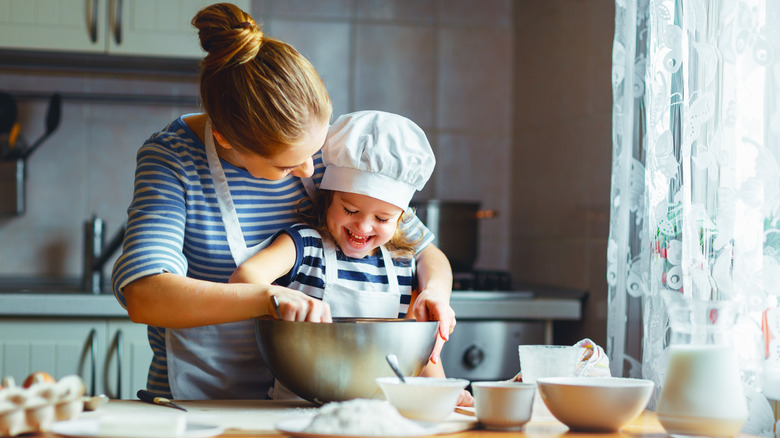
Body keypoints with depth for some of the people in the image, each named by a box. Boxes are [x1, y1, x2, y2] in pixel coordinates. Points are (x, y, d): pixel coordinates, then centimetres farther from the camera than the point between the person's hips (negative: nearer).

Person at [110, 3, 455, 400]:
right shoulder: (172, 159, -12)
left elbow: (423, 251, 9)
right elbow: (142, 296, -27)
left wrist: (434, 292, -14)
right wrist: (270, 298, -36)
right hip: (196, 400, -3)